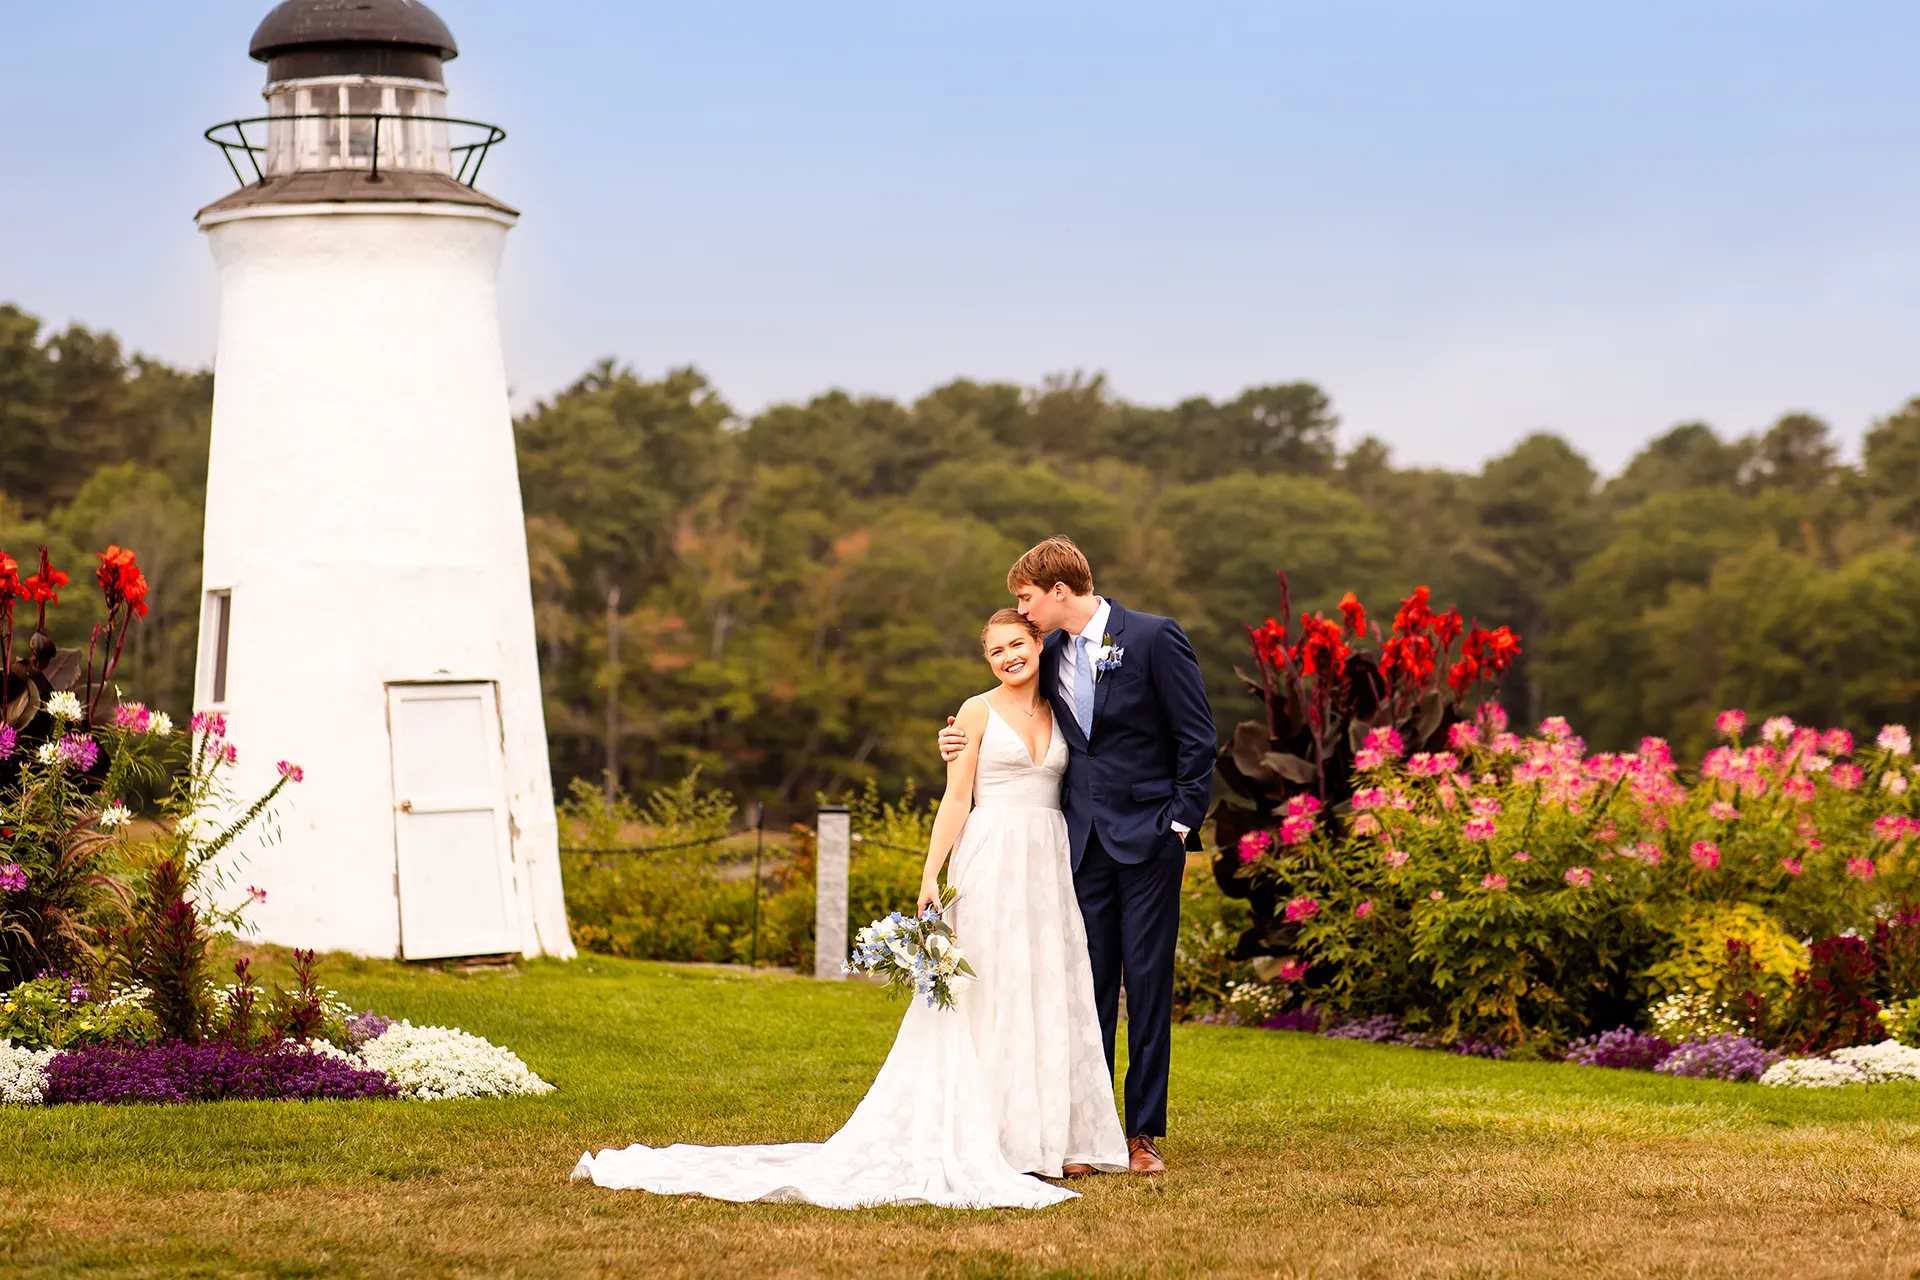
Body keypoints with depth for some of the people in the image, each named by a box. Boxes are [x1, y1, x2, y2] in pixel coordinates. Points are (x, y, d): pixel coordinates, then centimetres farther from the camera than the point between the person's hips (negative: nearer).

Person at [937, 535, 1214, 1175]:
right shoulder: (1051, 655, 10)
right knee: (1089, 985, 2)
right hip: (1083, 841, 5)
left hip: (1148, 835, -5)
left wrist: (1180, 823, -9)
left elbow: (1197, 737, -6)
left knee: (1148, 984, -1)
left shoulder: (1155, 638, -7)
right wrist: (968, 744, 7)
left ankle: (1144, 1133, 5)